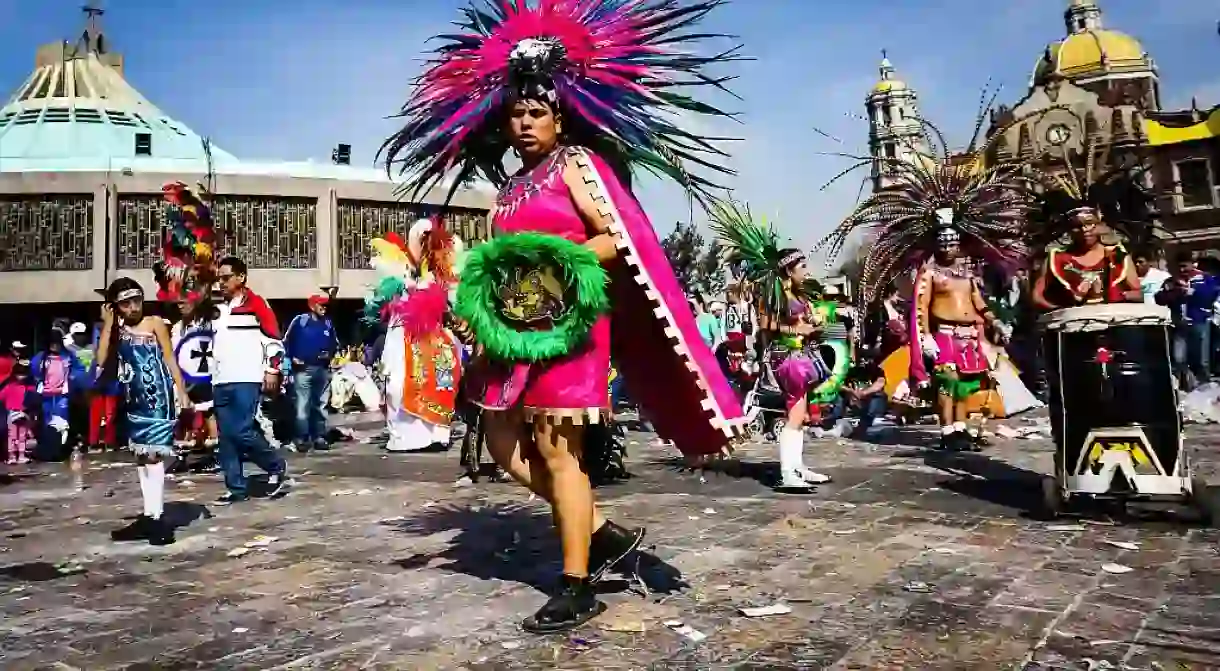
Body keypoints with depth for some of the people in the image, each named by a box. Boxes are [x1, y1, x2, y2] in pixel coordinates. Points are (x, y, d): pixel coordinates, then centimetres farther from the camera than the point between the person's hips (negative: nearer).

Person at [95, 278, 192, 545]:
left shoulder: (154, 323, -1)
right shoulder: (118, 330, 11)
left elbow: (170, 359, -4)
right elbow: (102, 360, -3)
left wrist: (182, 392, -11)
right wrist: (107, 324, -2)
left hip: (158, 398, -6)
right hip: (135, 400, 6)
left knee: (153, 455, -10)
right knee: (141, 457, 11)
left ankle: (156, 518, -9)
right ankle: (149, 516, 19)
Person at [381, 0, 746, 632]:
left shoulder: (577, 162, -3)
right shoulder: (512, 183, 18)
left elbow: (621, 238, -12)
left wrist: (558, 266, -19)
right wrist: (486, 301, 11)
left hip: (567, 320, -9)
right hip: (518, 322, 9)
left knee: (556, 450, -6)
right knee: (504, 440, 8)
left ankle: (577, 588, 6)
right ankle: (603, 531, 18)